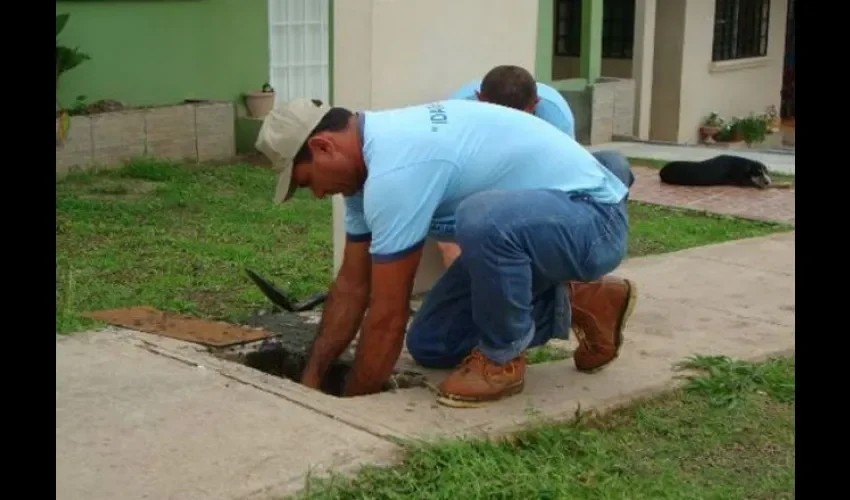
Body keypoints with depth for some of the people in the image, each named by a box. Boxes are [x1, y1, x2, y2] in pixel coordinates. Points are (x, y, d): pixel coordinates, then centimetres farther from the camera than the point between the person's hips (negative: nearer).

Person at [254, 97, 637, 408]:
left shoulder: (394, 170, -29)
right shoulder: (370, 156, 2)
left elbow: (388, 317, -23)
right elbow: (352, 286, 8)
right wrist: (311, 378, 9)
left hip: (590, 218, -10)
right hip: (526, 225, 10)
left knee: (483, 218, -41)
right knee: (429, 345, 8)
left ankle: (501, 360, -14)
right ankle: (574, 304, 18)